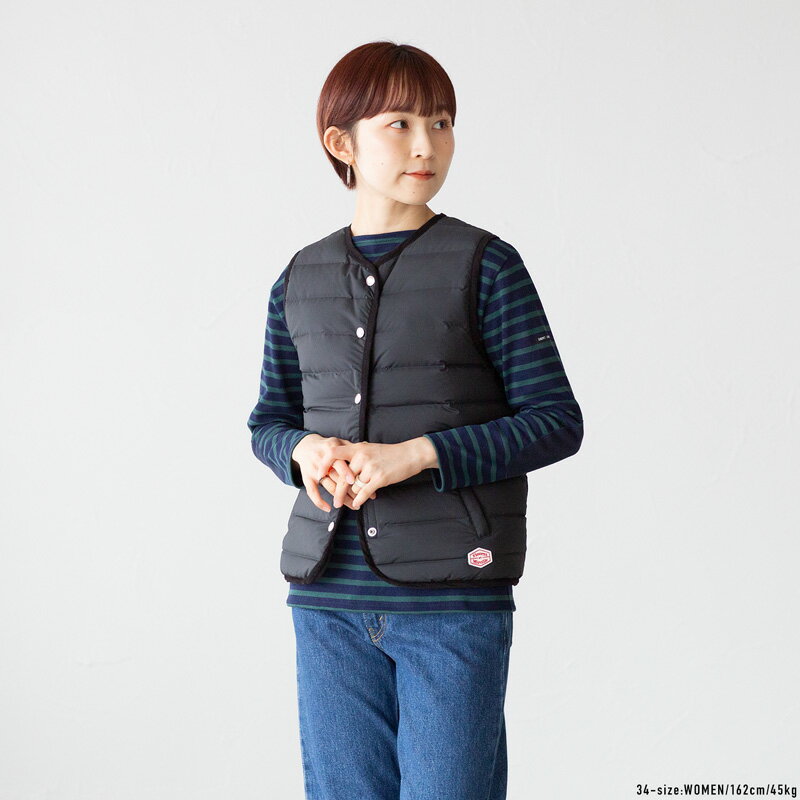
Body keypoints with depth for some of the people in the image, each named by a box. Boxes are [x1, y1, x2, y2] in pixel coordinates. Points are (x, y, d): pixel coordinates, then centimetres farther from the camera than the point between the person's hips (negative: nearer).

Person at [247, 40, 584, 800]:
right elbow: (269, 419, 19)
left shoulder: (483, 266, -3)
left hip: (454, 597, -4)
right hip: (330, 596, 4)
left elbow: (557, 421, -5)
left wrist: (418, 455, -16)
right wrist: (304, 453, -6)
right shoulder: (300, 280, 9)